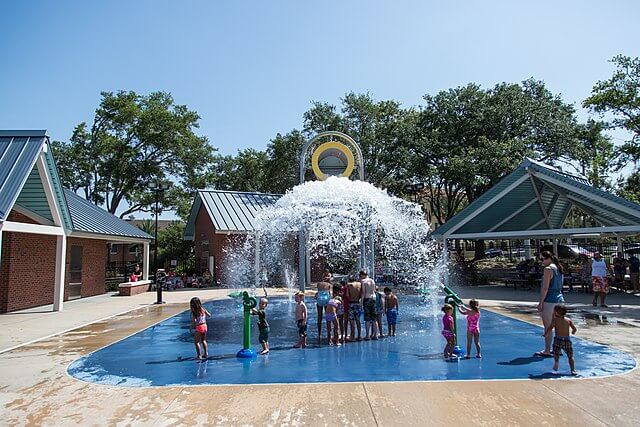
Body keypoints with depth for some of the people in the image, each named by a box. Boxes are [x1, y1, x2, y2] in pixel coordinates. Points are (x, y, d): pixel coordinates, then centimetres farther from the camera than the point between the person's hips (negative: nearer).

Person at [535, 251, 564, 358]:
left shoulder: (548, 269, -14)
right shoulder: (558, 268, 13)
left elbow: (545, 288, -17)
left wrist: (541, 302, -14)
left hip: (549, 300, -9)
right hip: (559, 299, 9)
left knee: (548, 327, -3)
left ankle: (547, 351, 1)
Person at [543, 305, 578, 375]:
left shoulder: (555, 319, -3)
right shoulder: (568, 320, 8)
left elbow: (550, 328, -13)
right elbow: (574, 329, 7)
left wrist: (545, 334, 2)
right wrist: (573, 332, 30)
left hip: (558, 339, -3)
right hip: (567, 339, 3)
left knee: (556, 355, 4)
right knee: (570, 356, 15)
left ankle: (555, 369, -3)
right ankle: (573, 370, 13)